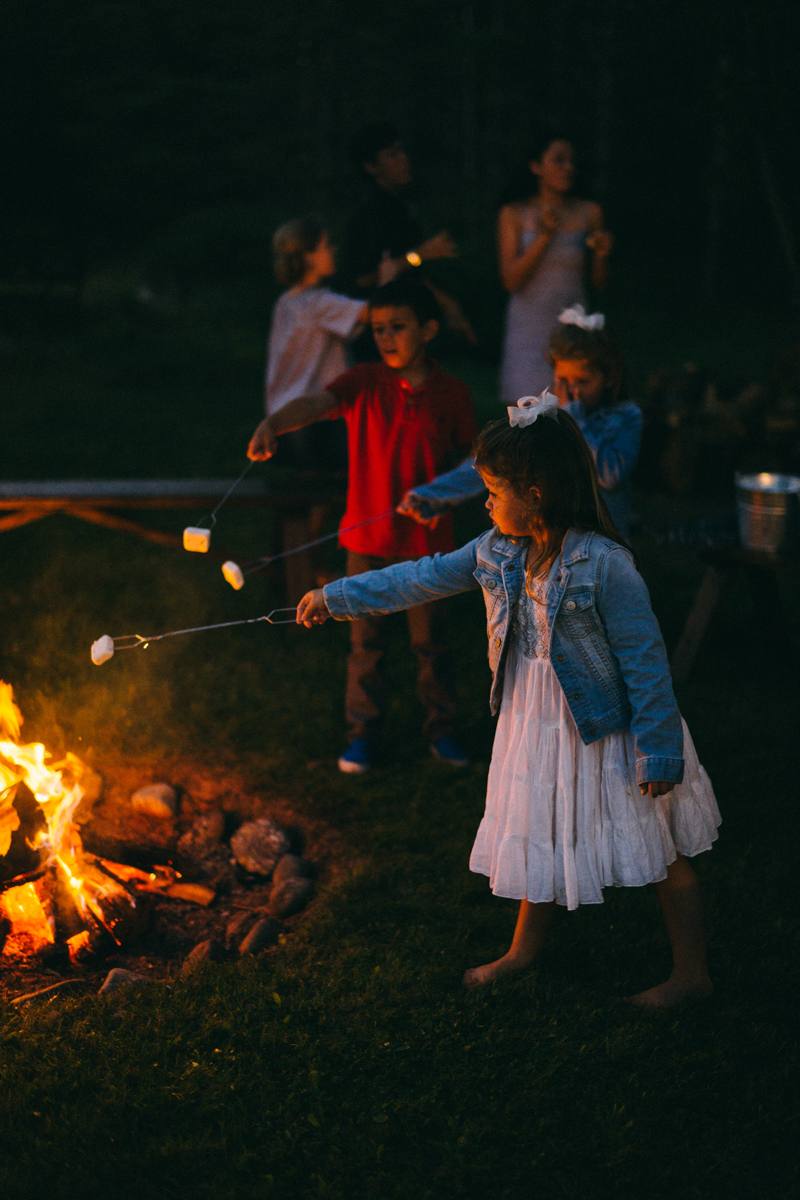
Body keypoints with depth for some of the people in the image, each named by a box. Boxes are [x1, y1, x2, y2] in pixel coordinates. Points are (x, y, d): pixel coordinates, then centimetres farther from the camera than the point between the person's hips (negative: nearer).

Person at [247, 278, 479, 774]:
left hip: (427, 537, 0)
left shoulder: (452, 392, -4)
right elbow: (314, 403, -25)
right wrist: (272, 423, -45)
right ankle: (364, 730, 27)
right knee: (367, 639, 11)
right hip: (369, 537, 0)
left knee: (431, 637, 12)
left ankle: (442, 727, 30)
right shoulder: (364, 384, -6)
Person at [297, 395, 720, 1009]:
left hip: (609, 728, -7)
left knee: (663, 851, 8)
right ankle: (525, 948, 44)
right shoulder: (500, 552, -5)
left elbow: (646, 660, -22)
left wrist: (659, 748, -20)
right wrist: (335, 598, 8)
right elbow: (424, 578, 6)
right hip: (538, 723, 7)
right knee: (540, 838, 23)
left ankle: (692, 973, 22)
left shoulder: (604, 566, -26)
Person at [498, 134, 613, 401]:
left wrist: (601, 255, -8)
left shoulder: (589, 213, 8)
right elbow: (511, 281, -5)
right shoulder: (514, 214, 4)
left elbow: (598, 283, 12)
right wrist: (544, 236, -12)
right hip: (529, 327, -2)